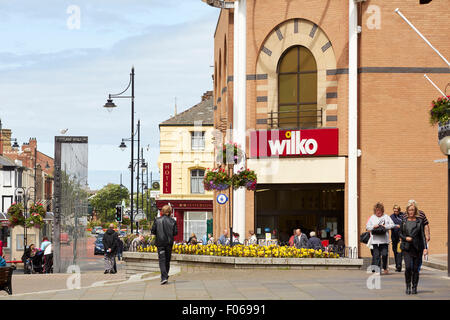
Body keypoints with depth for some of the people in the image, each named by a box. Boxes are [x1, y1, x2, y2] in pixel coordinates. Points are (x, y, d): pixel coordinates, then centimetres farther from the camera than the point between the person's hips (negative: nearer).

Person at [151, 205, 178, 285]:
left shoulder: (157, 220, -4)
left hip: (160, 242, -2)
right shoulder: (172, 221, -2)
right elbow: (175, 232, -3)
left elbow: (153, 231, -4)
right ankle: (165, 276, 22)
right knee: (167, 260, 15)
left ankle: (164, 277, -18)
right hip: (169, 242, 2)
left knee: (162, 260, -4)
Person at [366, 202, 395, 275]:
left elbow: (392, 225, 5)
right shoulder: (372, 217, 14)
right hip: (375, 240, 1)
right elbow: (367, 227, 11)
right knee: (376, 255, -3)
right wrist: (373, 227, -7)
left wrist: (385, 226, -9)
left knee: (384, 254, -6)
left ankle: (385, 268, 15)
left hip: (384, 240, -1)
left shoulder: (386, 217, 10)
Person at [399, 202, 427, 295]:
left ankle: (414, 288, 13)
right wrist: (405, 238, -6)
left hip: (417, 248, 0)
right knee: (408, 267, -13)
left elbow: (422, 235, 2)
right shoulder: (404, 221, 7)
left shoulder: (419, 221, 3)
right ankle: (408, 286, 4)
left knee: (415, 268, 1)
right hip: (407, 248, 0)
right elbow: (400, 233, 14)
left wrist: (425, 248, -5)